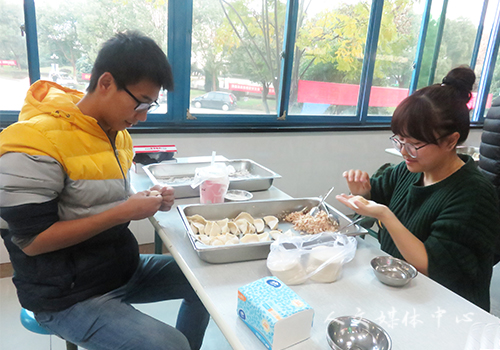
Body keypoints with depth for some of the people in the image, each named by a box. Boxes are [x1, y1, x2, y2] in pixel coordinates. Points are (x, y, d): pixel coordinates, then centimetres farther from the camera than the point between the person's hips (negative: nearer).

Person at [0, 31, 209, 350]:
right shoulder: (34, 142, -23)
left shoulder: (118, 133, 3)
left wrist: (149, 200, -6)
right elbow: (32, 240, -23)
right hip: (68, 297, -8)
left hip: (125, 268, 8)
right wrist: (123, 212, -25)